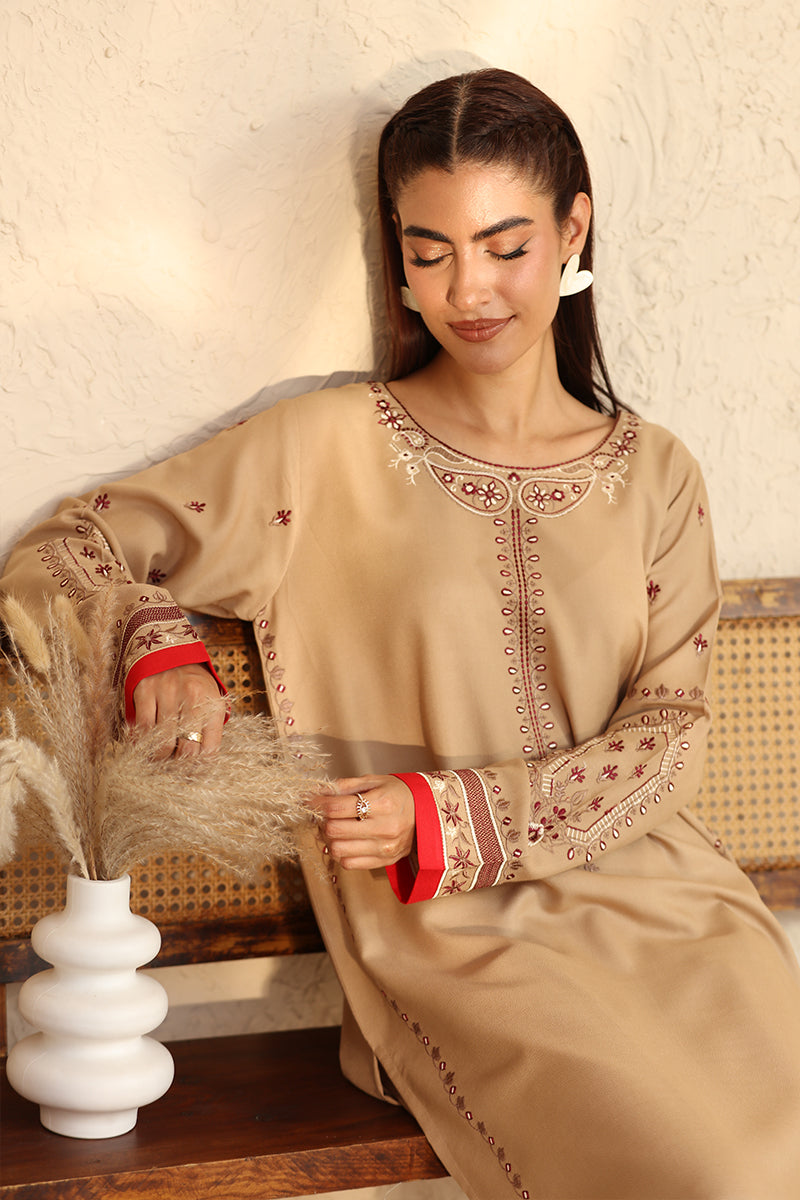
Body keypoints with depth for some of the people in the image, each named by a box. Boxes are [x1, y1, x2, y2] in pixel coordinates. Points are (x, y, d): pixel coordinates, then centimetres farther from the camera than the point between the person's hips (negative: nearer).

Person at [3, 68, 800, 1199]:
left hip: (661, 892, 4)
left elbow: (668, 734, 2)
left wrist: (449, 815, -12)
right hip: (458, 934, -3)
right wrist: (157, 645, -17)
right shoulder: (325, 451, 1)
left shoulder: (654, 475, 10)